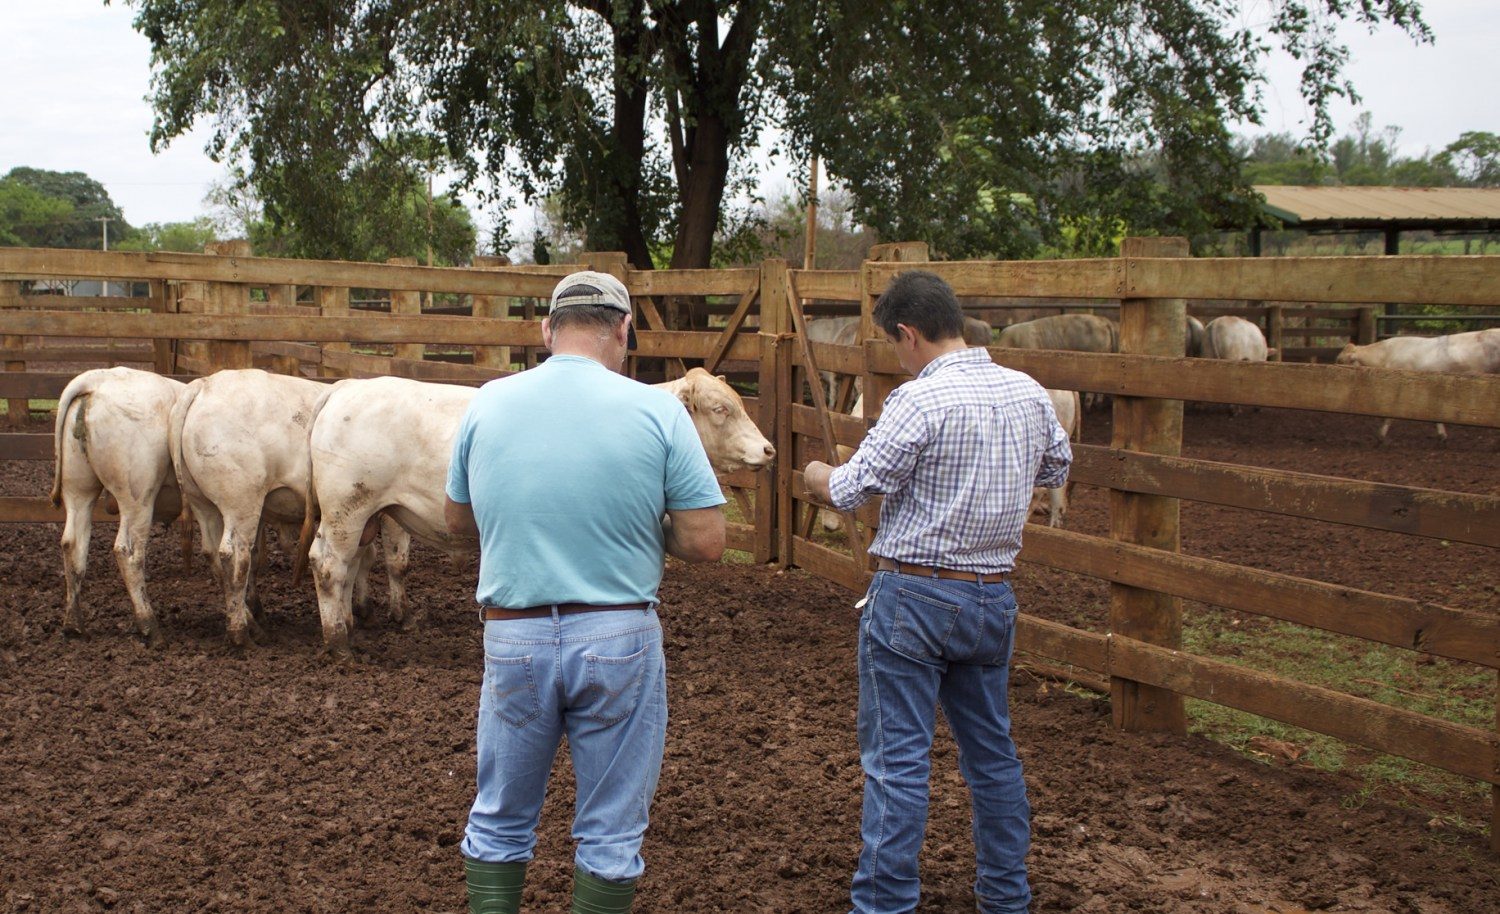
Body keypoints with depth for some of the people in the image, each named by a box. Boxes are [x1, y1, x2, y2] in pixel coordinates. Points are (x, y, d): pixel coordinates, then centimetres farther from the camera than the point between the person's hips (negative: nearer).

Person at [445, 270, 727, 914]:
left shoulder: (486, 405, -1)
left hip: (512, 638, 2)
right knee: (611, 832, 12)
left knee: (498, 821, 19)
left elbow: (456, 520, 12)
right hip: (620, 642, -2)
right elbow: (706, 543, -10)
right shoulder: (658, 411, -9)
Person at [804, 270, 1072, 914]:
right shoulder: (1029, 394, 2)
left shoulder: (920, 400, -18)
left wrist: (816, 476, 6)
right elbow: (1057, 469, 19)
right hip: (994, 596, 7)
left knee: (895, 759, 2)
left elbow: (851, 491, -15)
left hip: (914, 596, -7)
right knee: (992, 751, 18)